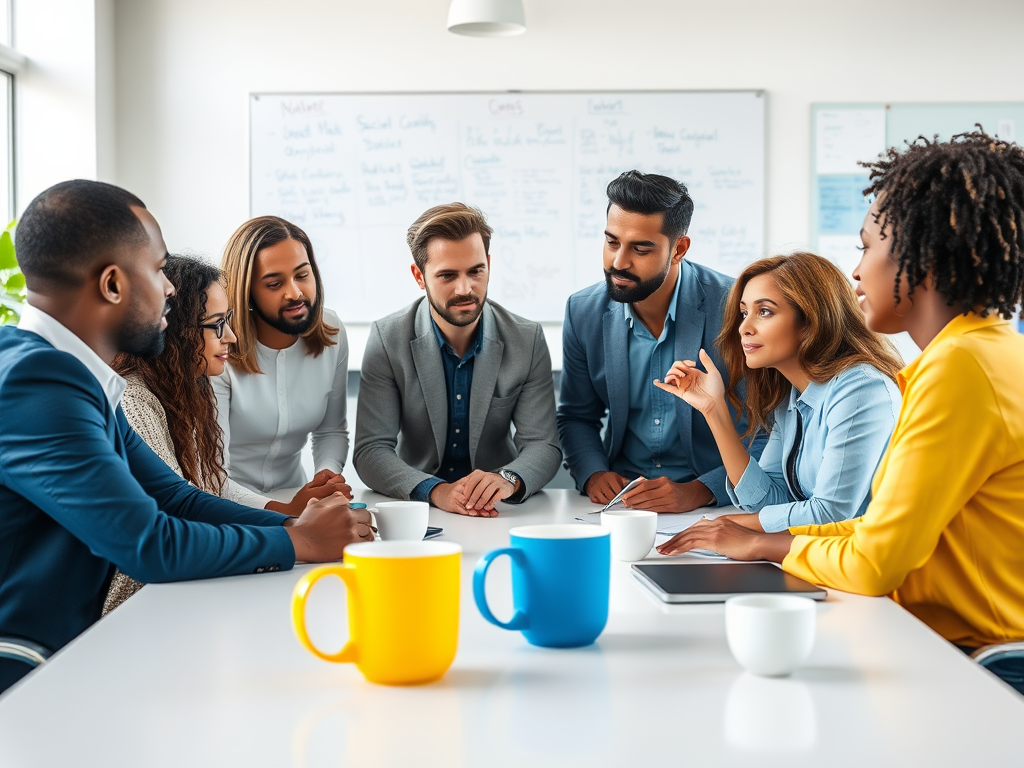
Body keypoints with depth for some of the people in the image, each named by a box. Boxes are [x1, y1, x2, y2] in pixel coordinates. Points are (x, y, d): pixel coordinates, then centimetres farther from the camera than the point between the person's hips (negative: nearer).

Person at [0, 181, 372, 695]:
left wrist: (292, 525, -2)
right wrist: (298, 543, -8)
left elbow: (172, 497, 12)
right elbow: (148, 546, -21)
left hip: (70, 650, 9)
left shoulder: (76, 377, 10)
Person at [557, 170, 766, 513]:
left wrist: (698, 492, -22)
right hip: (621, 494, 5)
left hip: (714, 503, -5)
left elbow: (768, 437, -9)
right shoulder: (583, 312, 0)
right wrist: (593, 473, -5)